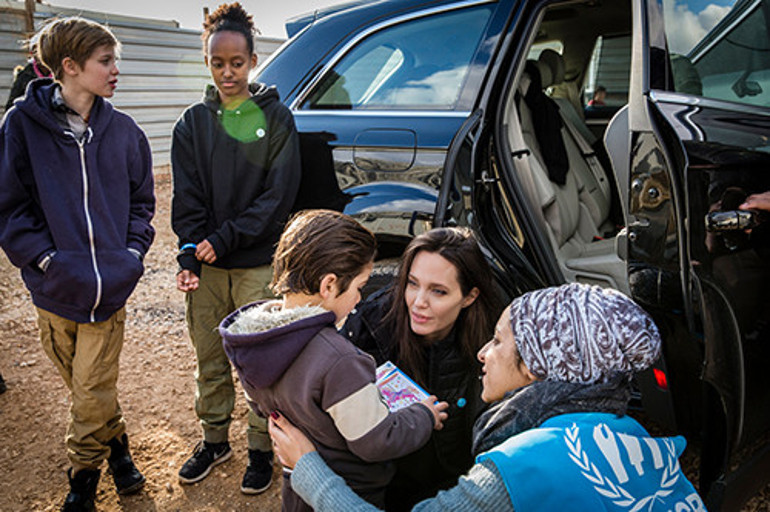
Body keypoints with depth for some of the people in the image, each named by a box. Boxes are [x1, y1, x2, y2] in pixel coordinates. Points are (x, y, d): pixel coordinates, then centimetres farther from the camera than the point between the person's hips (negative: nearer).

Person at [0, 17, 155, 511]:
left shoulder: (123, 130, 3)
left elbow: (141, 201, 13)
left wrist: (133, 253, 1)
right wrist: (46, 258, -11)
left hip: (110, 287, 1)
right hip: (54, 287, 0)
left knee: (92, 392, 2)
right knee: (90, 389, 13)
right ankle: (117, 444, 40)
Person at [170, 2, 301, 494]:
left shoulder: (275, 117, 0)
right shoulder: (194, 122, 8)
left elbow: (279, 195, -7)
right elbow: (187, 195, 4)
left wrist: (225, 238, -13)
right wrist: (190, 255, -9)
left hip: (259, 266, -3)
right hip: (207, 268, 3)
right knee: (210, 360, 13)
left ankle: (261, 449, 22)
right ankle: (214, 441, 32)